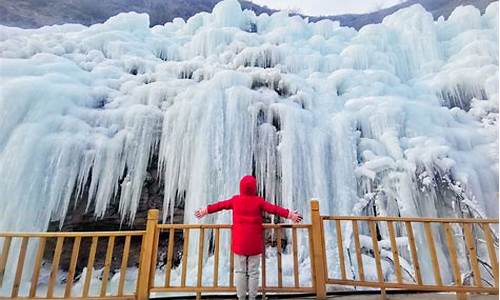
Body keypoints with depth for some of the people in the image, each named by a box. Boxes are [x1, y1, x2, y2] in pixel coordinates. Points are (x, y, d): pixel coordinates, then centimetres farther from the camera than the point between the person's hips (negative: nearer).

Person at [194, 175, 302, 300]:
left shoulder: (235, 200, -2)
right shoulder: (258, 201, -7)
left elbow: (220, 205, 8)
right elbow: (274, 209, -8)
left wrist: (204, 210, 21)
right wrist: (290, 215, -1)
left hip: (239, 242, 1)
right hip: (254, 243, -1)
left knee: (240, 271, 10)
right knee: (253, 272, 9)